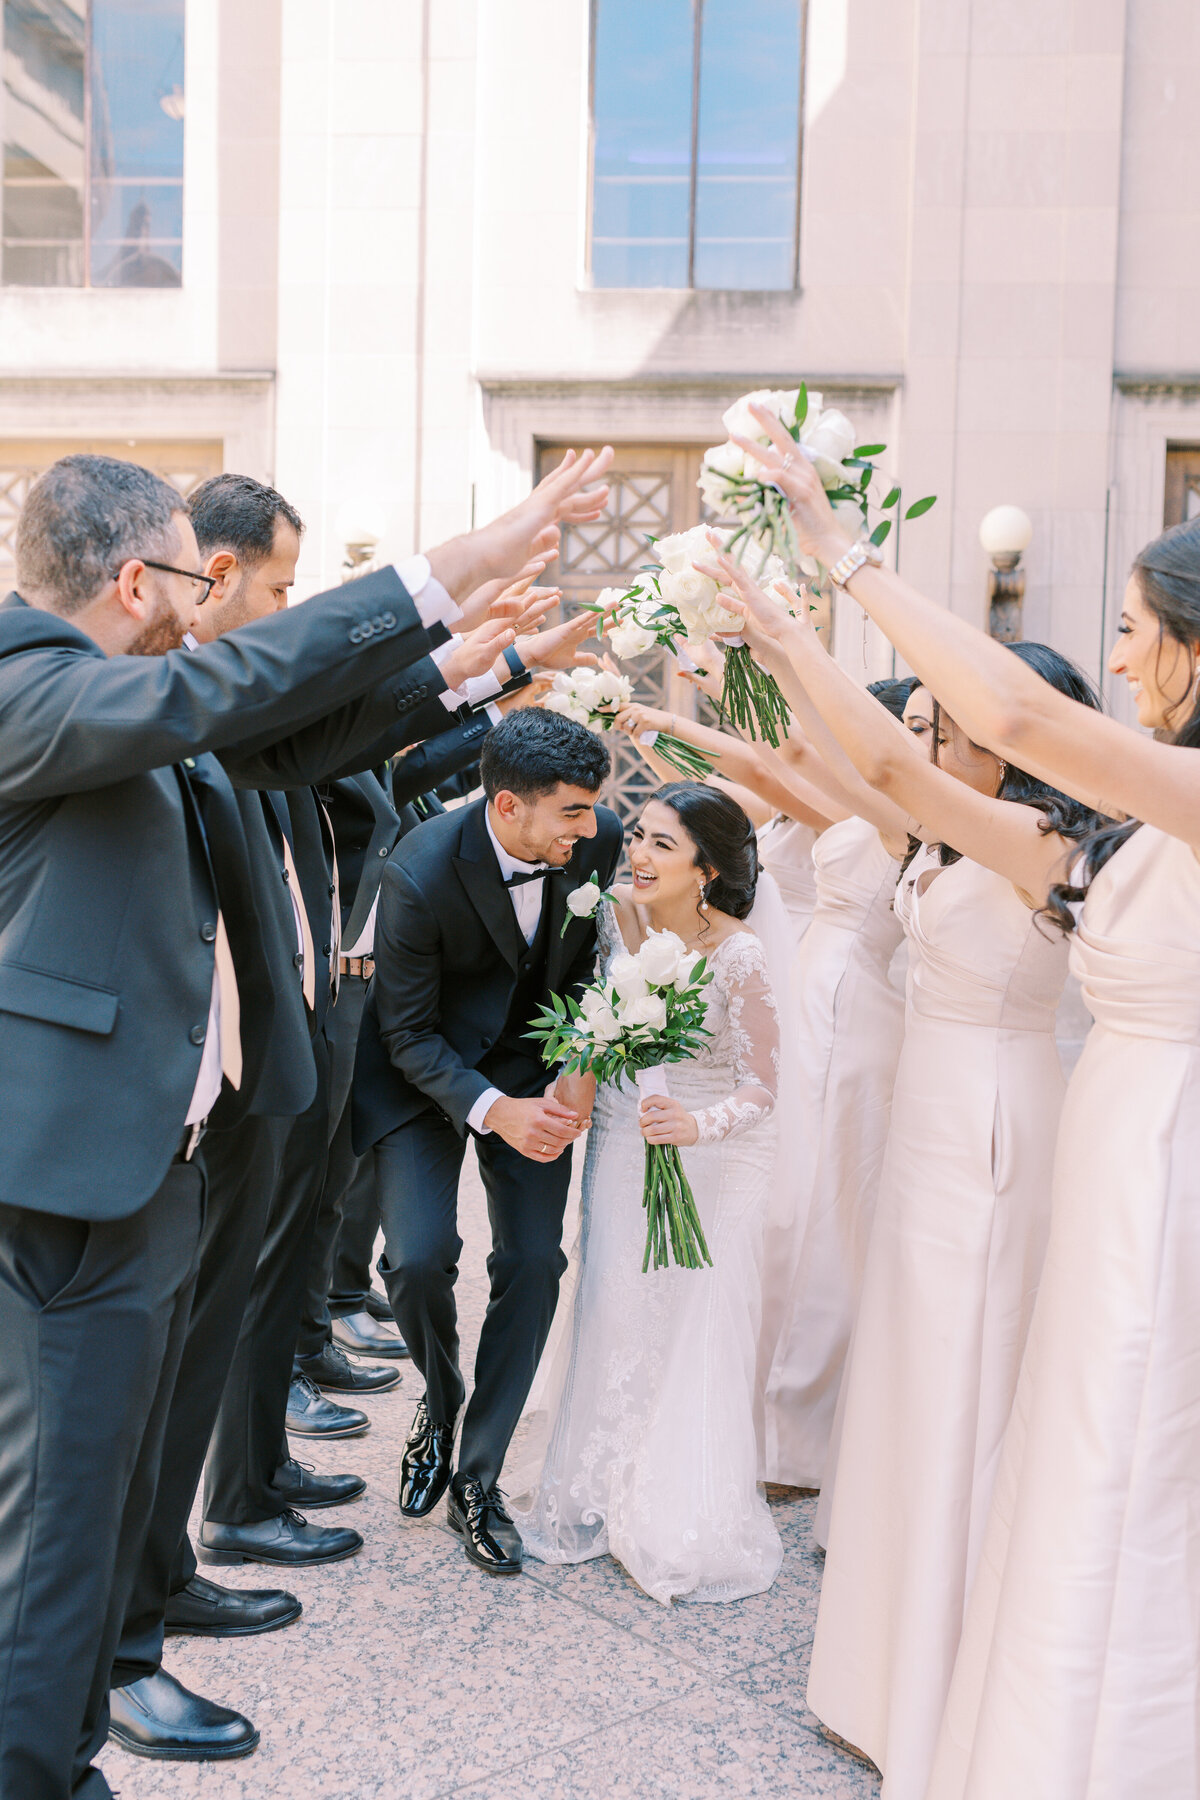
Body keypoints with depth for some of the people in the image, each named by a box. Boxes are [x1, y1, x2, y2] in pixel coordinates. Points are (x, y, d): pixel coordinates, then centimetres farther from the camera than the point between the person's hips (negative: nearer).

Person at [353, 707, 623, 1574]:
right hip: (427, 1069, -3)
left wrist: (582, 1067, -13)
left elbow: (594, 963, 1)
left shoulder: (602, 839, -18)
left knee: (534, 1265, -3)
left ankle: (478, 1478, 13)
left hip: (533, 1062, 3)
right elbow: (408, 1035, -18)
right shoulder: (421, 874, -29)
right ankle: (441, 1398, 21)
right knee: (418, 1258, -16)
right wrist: (493, 1111, -30)